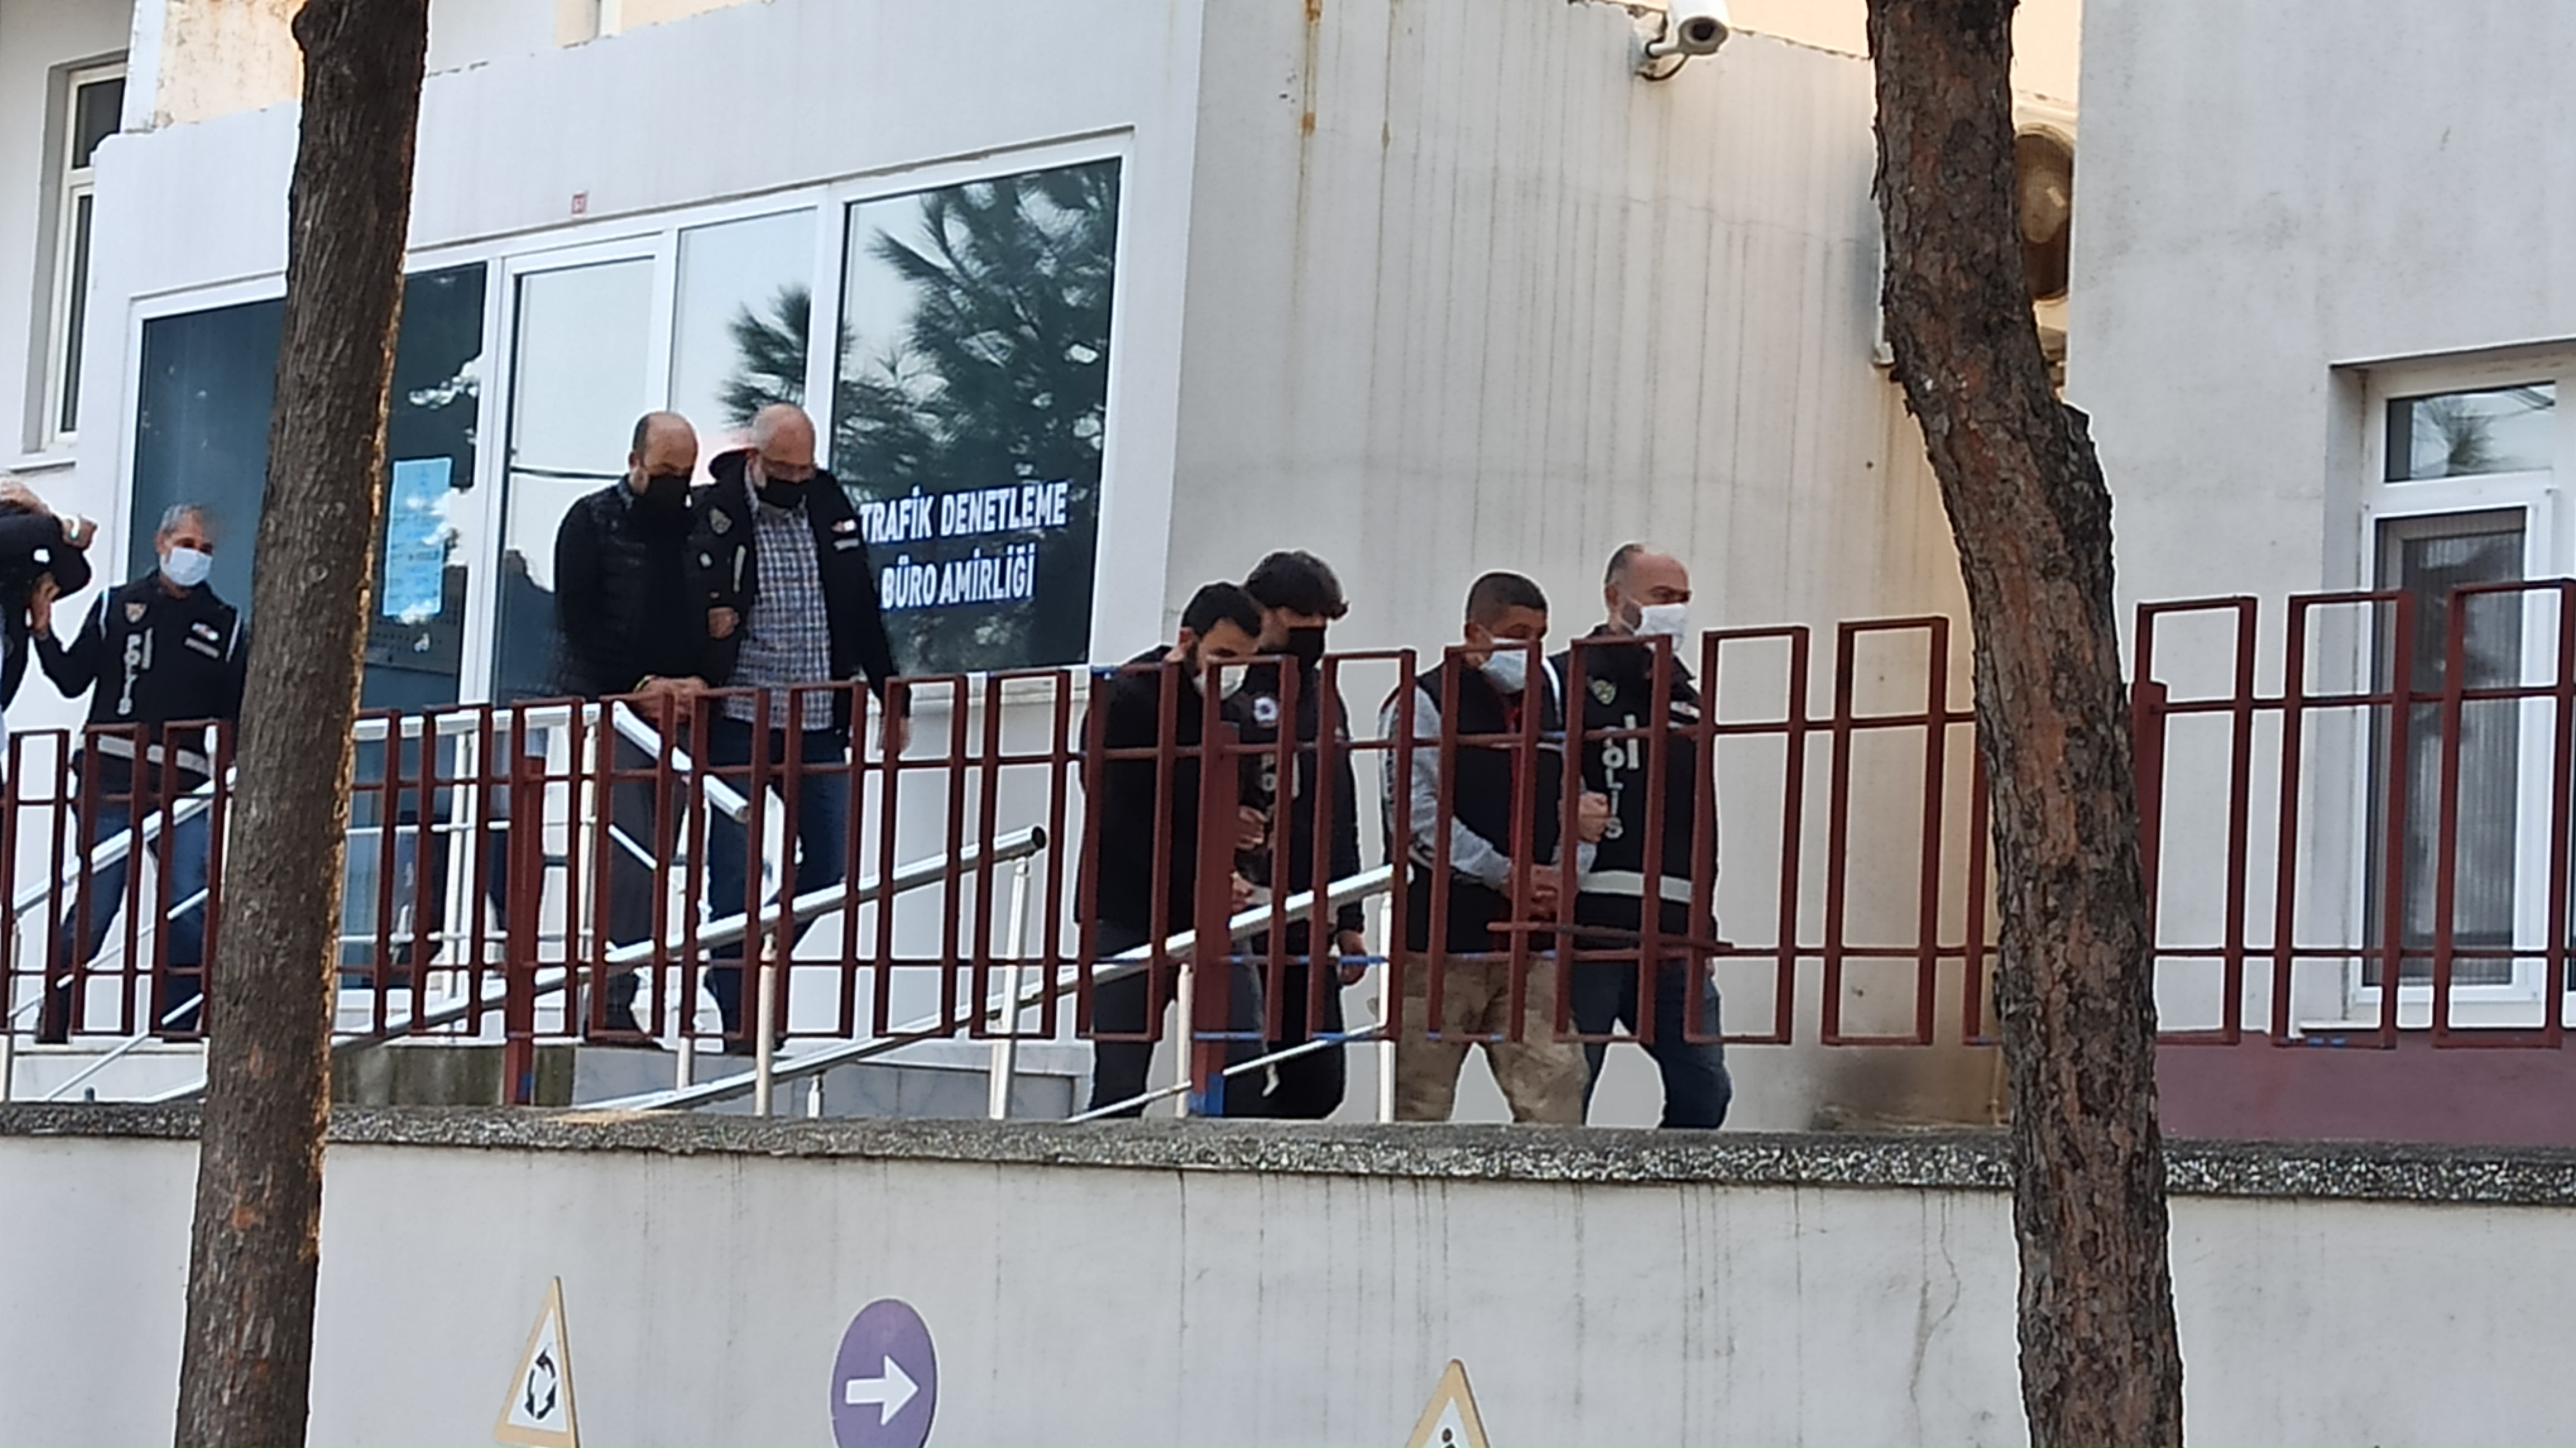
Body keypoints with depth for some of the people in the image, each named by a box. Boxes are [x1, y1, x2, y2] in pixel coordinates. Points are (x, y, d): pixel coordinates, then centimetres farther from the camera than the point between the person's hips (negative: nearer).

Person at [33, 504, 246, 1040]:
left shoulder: (224, 625, 15)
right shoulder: (116, 607, 11)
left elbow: (239, 713, 15)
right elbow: (72, 680, 9)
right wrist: (44, 634, -5)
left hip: (183, 790, 2)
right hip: (112, 782, -2)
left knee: (191, 913, -9)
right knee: (93, 908, -6)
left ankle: (174, 1032, -2)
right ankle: (52, 1028, 3)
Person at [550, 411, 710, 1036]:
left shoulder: (693, 528, 15)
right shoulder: (593, 522, 2)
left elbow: (712, 622, 15)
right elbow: (578, 621, -6)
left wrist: (696, 684, -4)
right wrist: (639, 688, -12)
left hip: (673, 712, 5)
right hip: (606, 705, -5)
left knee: (656, 861, -1)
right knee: (626, 853, -14)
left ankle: (617, 997, 1)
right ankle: (611, 1001, -14)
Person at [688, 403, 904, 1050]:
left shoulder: (829, 503, 8)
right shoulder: (716, 513, -7)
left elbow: (863, 608, 14)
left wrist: (889, 695, 15)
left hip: (819, 720, 5)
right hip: (741, 720, -5)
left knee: (829, 863, 5)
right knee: (735, 870, 0)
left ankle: (738, 968, 19)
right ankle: (739, 1011, 6)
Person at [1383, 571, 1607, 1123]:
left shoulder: (1548, 705, 16)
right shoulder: (1425, 704, -2)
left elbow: (1566, 805, 21)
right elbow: (1417, 819, -11)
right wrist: (1505, 875, -14)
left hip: (1530, 943, 5)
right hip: (1440, 936, -5)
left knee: (1556, 1092, -6)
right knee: (1419, 1103, 1)